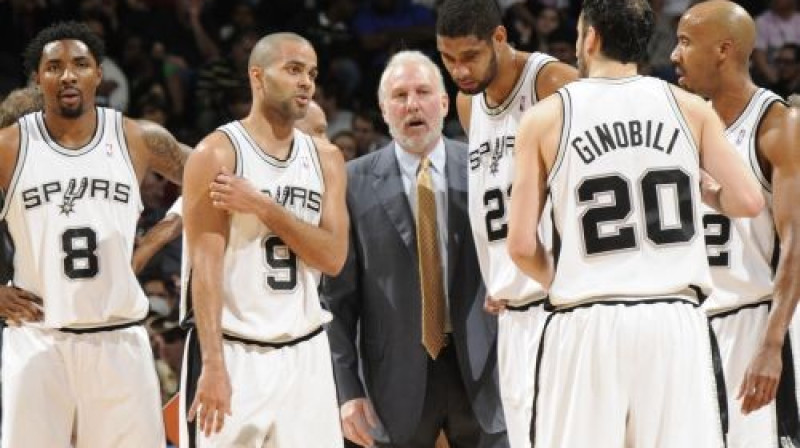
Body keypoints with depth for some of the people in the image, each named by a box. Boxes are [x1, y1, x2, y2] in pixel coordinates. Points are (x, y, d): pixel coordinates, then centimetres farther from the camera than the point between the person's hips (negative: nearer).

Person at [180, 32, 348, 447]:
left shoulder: (325, 158, 9)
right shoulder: (216, 154, -8)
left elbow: (333, 256, -2)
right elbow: (206, 266, -14)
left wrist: (264, 207, -14)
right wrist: (213, 364, -22)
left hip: (305, 353, 5)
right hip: (234, 351, -5)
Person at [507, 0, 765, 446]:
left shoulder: (546, 118, 3)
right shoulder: (690, 108, 7)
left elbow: (522, 245, 0)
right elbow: (748, 201, 1)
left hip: (588, 325, -1)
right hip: (676, 322, 1)